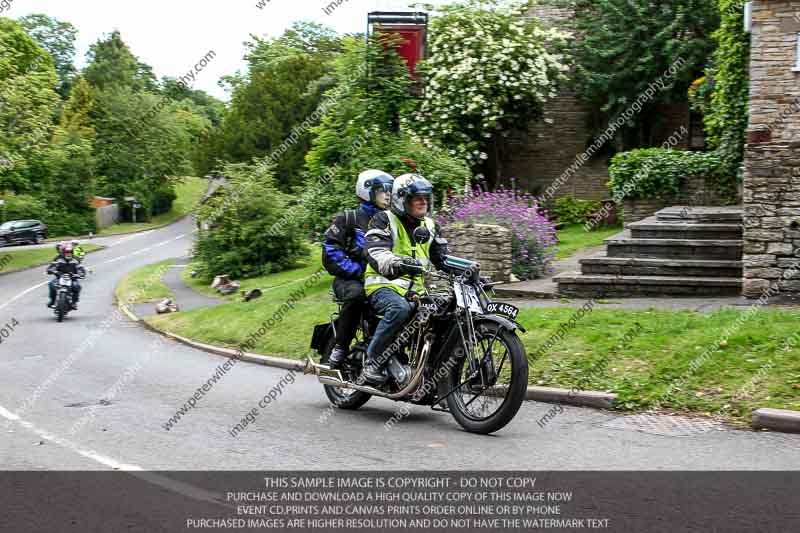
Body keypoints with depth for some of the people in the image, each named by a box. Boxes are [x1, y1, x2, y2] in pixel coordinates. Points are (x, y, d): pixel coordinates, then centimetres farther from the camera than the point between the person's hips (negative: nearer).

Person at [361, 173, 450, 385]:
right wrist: (397, 263, -38)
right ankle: (372, 363, -29)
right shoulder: (384, 220, -1)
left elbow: (442, 257, 18)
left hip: (416, 288, 6)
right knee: (399, 308, -39)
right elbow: (375, 253, -17)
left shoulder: (429, 226, 19)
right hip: (384, 284, -6)